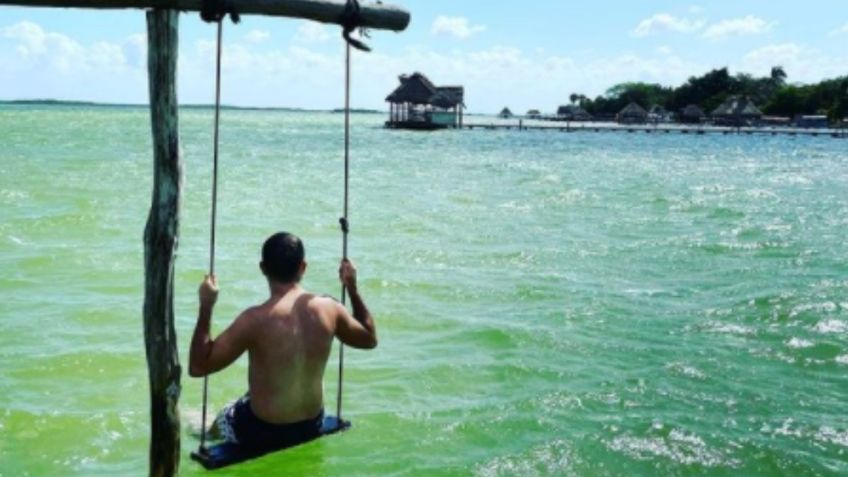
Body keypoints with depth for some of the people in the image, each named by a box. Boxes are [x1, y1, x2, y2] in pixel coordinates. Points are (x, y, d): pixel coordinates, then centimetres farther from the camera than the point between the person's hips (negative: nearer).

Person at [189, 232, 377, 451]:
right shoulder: (329, 309, -13)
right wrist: (352, 289, 11)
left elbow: (198, 367, -20)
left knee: (216, 423, 29)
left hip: (263, 432, -4)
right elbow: (370, 339, 7)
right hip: (312, 426, 4)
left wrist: (206, 307, -16)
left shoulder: (256, 319, -26)